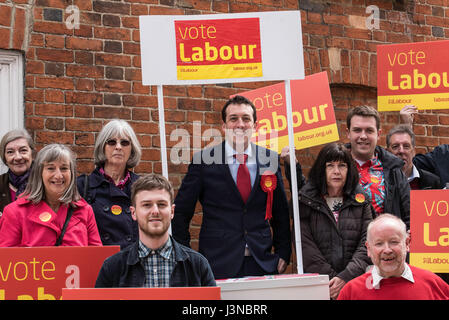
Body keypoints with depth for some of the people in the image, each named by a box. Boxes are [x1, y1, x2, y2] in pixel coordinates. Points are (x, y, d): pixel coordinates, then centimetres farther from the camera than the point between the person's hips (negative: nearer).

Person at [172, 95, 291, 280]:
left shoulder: (270, 159, 7)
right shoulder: (203, 160, -1)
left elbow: (281, 212, 14)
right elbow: (181, 212, 2)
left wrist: (283, 254, 8)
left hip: (262, 264, 3)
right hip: (218, 266, -2)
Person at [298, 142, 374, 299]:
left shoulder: (361, 202, 12)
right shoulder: (305, 202, 8)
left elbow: (366, 244, 4)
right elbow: (305, 247, -1)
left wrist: (345, 277, -10)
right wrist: (332, 279, -10)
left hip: (356, 283, 1)